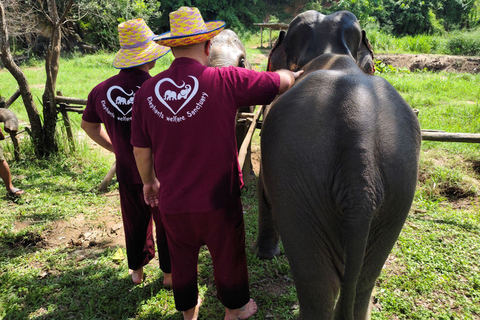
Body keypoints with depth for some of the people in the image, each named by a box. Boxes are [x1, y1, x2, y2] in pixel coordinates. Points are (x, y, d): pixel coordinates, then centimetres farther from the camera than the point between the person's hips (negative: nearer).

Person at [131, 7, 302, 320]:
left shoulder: (146, 91, -7)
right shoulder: (227, 81, -17)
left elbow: (141, 150, 1)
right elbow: (282, 81, -4)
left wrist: (149, 181, 20)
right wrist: (300, 75, 19)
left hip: (172, 202, 3)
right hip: (218, 199, -3)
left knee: (183, 260, 25)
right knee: (228, 258, 21)